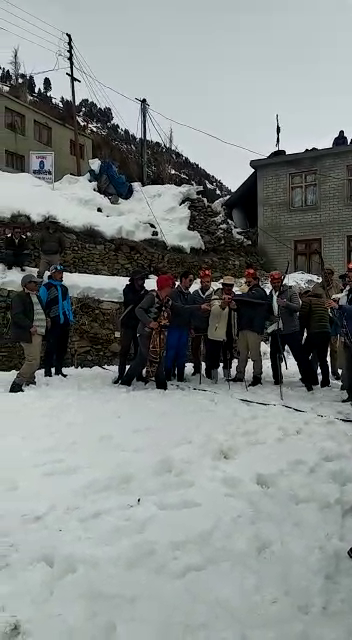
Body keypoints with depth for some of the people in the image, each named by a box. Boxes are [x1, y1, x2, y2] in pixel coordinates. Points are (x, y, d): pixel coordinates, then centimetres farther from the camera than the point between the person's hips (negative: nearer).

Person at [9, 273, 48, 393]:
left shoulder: (36, 297, 21)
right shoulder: (19, 297, -7)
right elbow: (16, 315, -17)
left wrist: (46, 320, 13)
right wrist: (30, 326, -24)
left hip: (37, 333, 9)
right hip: (28, 334, -9)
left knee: (33, 360, 14)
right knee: (33, 361, -15)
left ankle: (29, 383, 26)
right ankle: (16, 385, -8)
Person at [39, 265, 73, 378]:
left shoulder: (64, 288, 17)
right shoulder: (46, 287, -4)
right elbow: (41, 305, -8)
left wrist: (70, 318, 15)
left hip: (65, 323, 6)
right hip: (53, 323, -6)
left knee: (62, 348, 11)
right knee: (51, 348, -5)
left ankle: (59, 370, 22)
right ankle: (47, 371, 4)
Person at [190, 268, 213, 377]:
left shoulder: (214, 294, -2)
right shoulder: (195, 294, 2)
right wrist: (191, 327, -1)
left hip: (209, 327, -2)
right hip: (196, 327, 2)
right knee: (195, 349, 9)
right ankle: (197, 368, 26)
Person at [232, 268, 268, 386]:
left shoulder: (259, 292, -3)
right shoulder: (250, 292, 24)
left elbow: (248, 297, -25)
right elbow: (242, 307, 20)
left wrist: (233, 297, -29)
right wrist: (235, 305, -1)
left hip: (254, 328, -8)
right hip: (244, 327, 8)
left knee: (255, 354, -5)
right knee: (242, 353, 9)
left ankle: (257, 376, 1)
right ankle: (239, 375, 14)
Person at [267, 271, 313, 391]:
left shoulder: (290, 291, -4)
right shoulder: (270, 295, 12)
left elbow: (297, 307, -17)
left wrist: (286, 303, -35)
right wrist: (272, 318, 0)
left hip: (291, 330, -5)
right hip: (276, 331, 6)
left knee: (300, 356, -6)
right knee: (274, 356, 13)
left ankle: (307, 380, 1)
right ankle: (277, 379, 30)